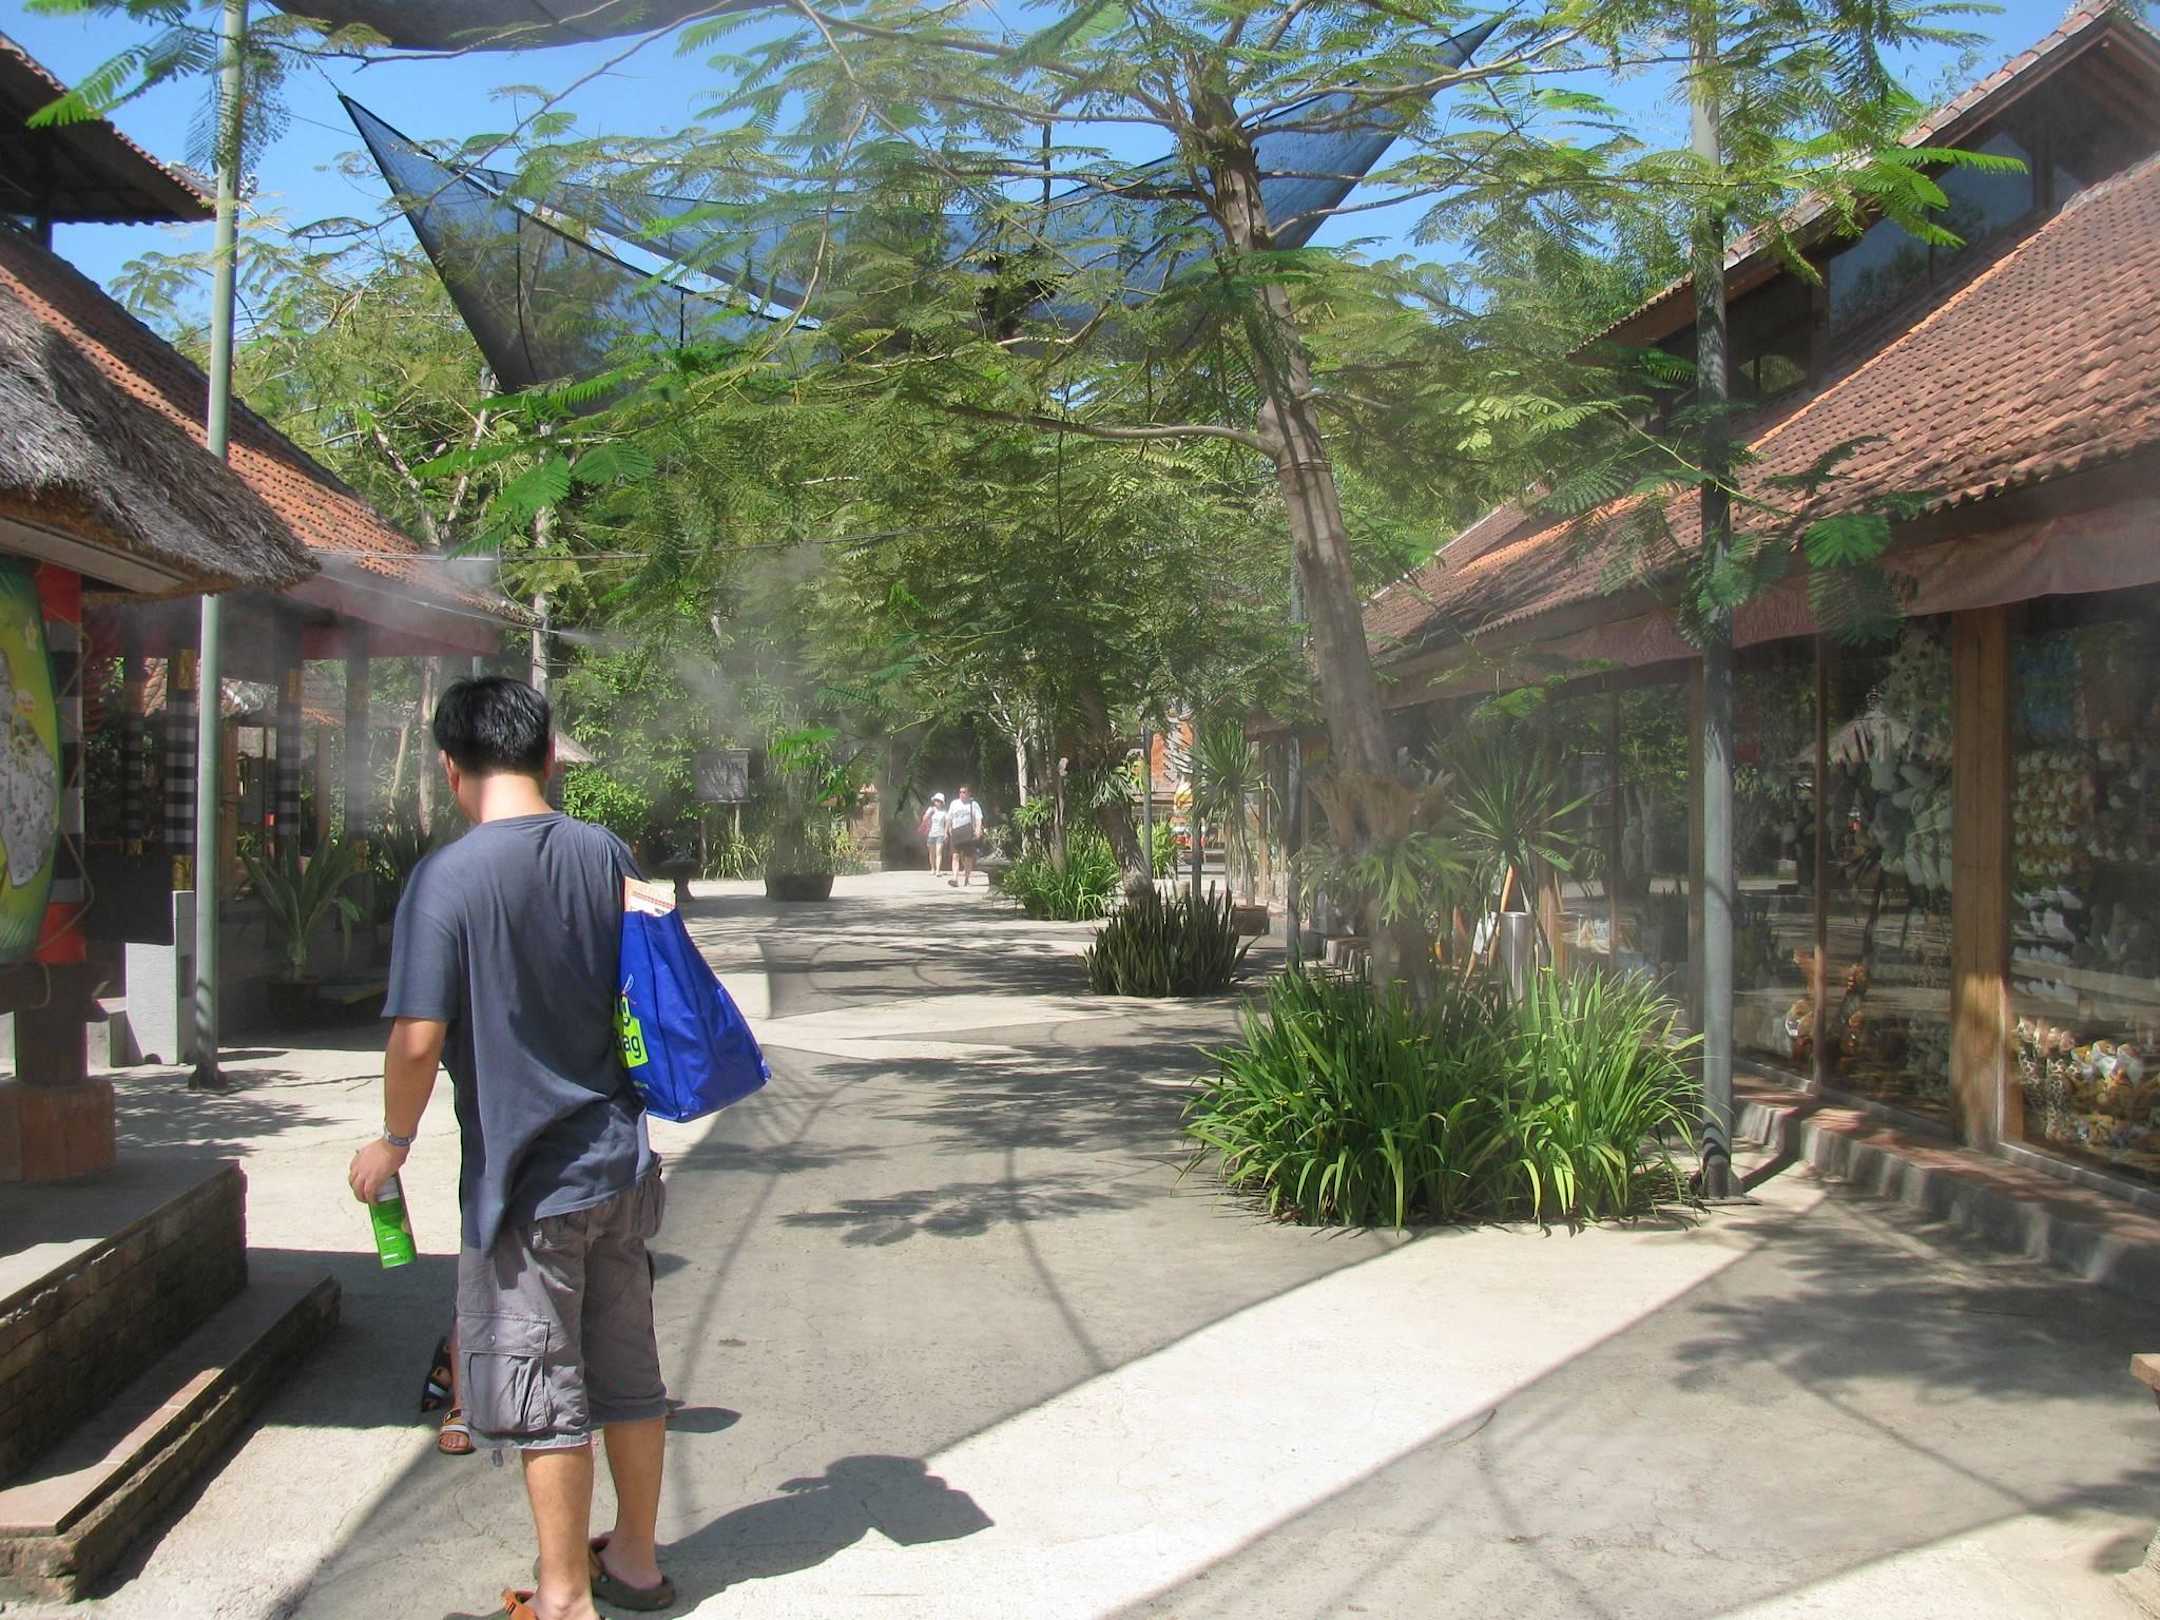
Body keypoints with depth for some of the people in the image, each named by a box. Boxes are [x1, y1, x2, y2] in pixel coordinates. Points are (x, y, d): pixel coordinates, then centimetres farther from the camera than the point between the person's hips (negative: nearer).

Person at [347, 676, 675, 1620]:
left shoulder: (448, 879, -16)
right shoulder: (606, 855, 1)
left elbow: (418, 1038, -18)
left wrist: (394, 1141, -2)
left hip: (524, 1178, -6)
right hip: (619, 1159, 6)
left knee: (541, 1394, 6)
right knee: (628, 1370, 17)